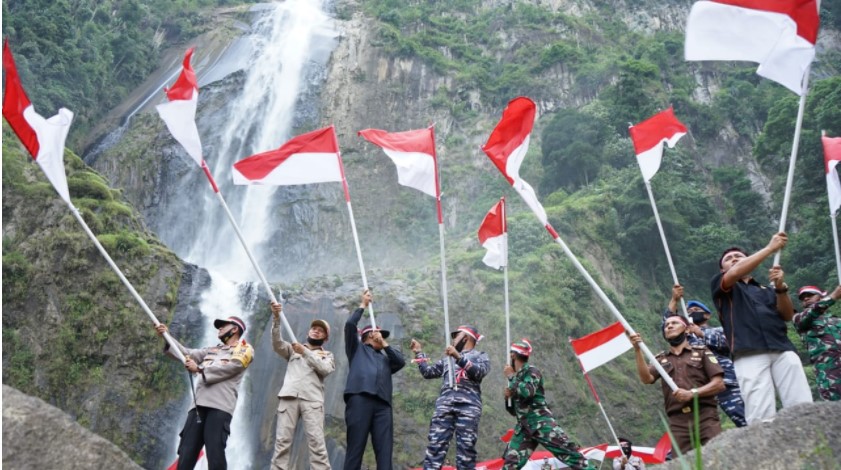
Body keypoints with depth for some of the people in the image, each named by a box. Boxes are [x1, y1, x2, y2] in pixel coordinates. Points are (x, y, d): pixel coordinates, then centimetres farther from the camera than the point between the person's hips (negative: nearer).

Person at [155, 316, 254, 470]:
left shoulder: (245, 350, 12)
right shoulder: (211, 350, 31)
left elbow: (228, 368, -3)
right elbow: (188, 354, 20)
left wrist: (199, 368, -4)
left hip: (220, 406, -6)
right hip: (198, 405, 6)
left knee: (215, 455, -13)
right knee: (186, 454, -2)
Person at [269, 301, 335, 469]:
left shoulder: (327, 355, 23)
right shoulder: (293, 349, 25)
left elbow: (325, 369, 1)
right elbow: (277, 343, 6)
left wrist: (305, 352, -6)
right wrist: (276, 317, -6)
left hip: (312, 399, -1)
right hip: (289, 396, 1)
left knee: (316, 441, -13)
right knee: (282, 440, -8)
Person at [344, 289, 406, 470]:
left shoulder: (384, 359, 34)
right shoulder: (357, 348, 23)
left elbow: (401, 361, 16)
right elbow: (350, 324, 11)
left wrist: (384, 344, 22)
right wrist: (363, 305, 23)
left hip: (383, 404, 4)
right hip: (360, 399, -4)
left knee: (385, 452, -8)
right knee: (355, 449, -10)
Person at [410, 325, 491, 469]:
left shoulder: (480, 356, 17)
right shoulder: (447, 358, 31)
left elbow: (479, 372, -4)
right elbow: (428, 372, 28)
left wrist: (459, 357, -13)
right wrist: (419, 353, 29)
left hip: (468, 405, -3)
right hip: (444, 405, 4)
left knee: (466, 448, -6)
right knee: (435, 445, -8)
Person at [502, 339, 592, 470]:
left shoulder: (531, 371, -2)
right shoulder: (516, 378, 19)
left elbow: (527, 392, -23)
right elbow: (513, 410, 23)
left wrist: (511, 377, -10)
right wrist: (508, 396, 2)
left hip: (541, 422, -7)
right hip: (524, 426, 7)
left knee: (567, 452, -13)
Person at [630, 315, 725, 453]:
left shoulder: (702, 352, 13)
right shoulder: (661, 359, 18)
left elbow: (719, 383, 4)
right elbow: (646, 378, -2)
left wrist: (692, 393, -11)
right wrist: (637, 350, -13)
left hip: (705, 418, -1)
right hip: (678, 423, 1)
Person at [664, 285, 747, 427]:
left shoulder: (720, 330, 22)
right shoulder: (685, 335, 26)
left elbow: (729, 341, 0)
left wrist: (701, 333, 0)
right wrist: (674, 300, 2)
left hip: (724, 382, -2)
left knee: (744, 419, -8)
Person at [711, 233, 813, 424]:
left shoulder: (767, 290, 29)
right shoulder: (720, 285, 20)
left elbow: (787, 315, 14)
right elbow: (736, 273, -3)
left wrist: (780, 287, -4)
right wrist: (770, 248, -1)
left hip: (783, 350, 4)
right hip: (749, 354, -4)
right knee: (761, 418, -17)